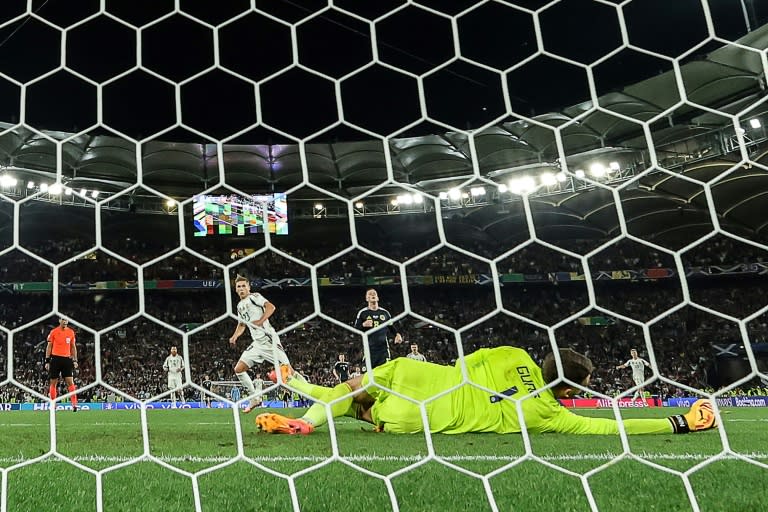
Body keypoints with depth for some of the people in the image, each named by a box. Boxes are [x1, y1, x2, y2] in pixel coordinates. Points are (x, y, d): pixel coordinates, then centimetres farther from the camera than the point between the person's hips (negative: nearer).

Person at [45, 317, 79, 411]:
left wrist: (75, 360, 6)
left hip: (67, 359, 1)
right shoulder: (53, 332, 0)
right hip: (55, 358, -1)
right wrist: (47, 361, -2)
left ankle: (74, 404, -10)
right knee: (53, 383, 3)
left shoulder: (71, 332, 7)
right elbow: (49, 347, 3)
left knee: (70, 382, -6)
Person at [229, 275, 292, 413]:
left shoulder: (255, 297, -2)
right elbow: (241, 324, 33)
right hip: (257, 343, 8)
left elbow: (270, 307, -19)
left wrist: (261, 321, -32)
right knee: (238, 369, 3)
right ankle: (254, 398, 12)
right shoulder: (240, 306, 20)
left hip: (269, 340, -8)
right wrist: (234, 336, 16)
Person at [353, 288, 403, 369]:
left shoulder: (385, 312, 12)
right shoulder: (362, 313, 4)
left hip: (383, 347, 2)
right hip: (370, 348, -2)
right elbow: (355, 329, 3)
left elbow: (391, 327, 19)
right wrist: (363, 325, -15)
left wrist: (397, 334, 1)